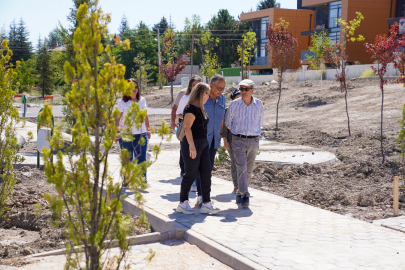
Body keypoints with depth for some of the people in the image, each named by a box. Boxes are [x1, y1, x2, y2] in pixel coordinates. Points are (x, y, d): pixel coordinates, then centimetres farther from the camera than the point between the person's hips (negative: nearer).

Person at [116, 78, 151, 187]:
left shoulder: (142, 100, 9)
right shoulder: (123, 102, 0)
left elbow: (145, 116, 17)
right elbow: (118, 118, 0)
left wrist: (148, 130, 17)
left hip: (141, 134, 2)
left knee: (141, 158, -3)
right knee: (127, 159, 5)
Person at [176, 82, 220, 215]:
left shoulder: (201, 109, 15)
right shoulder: (191, 108, -14)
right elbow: (187, 127, -21)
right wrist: (191, 145, -25)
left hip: (203, 144, 9)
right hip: (192, 144, -9)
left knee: (206, 174, 5)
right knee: (190, 175, 0)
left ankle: (206, 204, 9)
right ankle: (182, 204, 14)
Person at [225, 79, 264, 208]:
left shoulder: (259, 104, 4)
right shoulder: (234, 104, -2)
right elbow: (228, 123, 8)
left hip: (253, 141, 3)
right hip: (238, 140, -2)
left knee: (249, 170, 9)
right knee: (241, 168, -12)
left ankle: (241, 193, 25)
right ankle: (244, 196, -11)